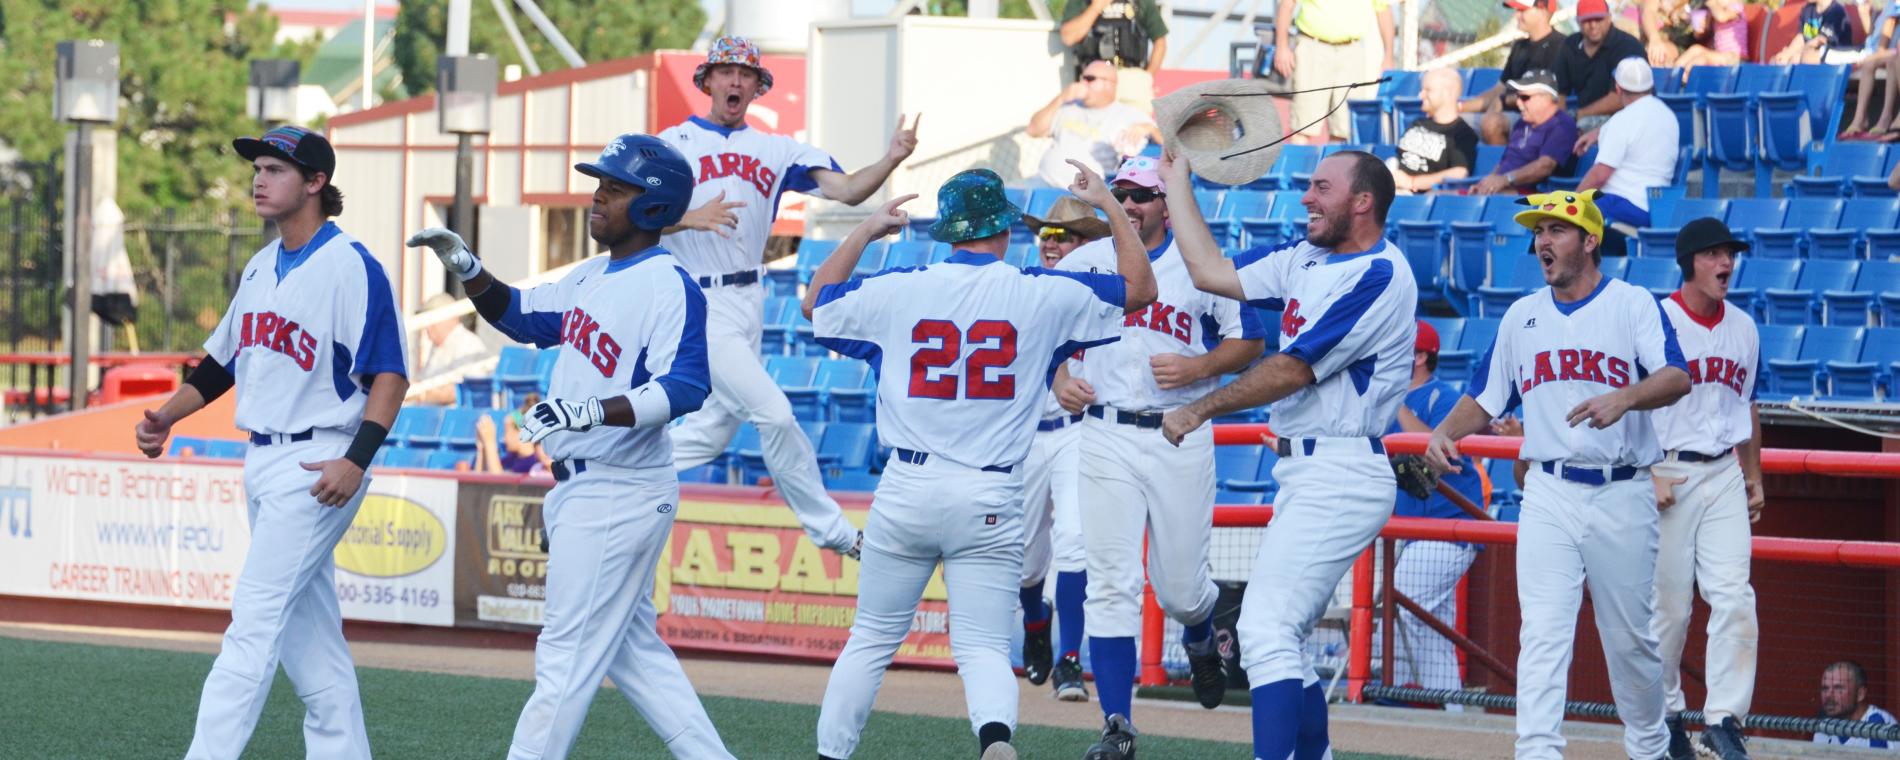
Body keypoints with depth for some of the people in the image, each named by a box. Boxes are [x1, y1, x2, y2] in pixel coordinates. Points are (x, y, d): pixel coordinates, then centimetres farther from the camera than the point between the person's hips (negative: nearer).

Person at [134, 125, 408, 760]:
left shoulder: (351, 267, -12)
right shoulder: (261, 268, 15)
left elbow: (390, 373, -15)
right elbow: (223, 360, 23)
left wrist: (357, 461, -25)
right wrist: (165, 418, 9)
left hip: (320, 463, -9)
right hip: (261, 462, 9)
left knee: (255, 621, -14)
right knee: (306, 634, 11)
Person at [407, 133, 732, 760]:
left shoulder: (668, 286, -17)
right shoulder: (593, 276, 12)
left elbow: (685, 388, -28)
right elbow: (521, 315, 25)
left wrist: (593, 411, -38)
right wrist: (467, 269, 8)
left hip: (620, 494, -10)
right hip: (577, 489, 10)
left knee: (567, 656, -5)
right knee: (632, 650, 15)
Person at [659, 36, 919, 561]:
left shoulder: (777, 151, 10)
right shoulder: (673, 144, -1)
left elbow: (846, 190, -1)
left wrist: (893, 159, -19)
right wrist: (689, 218, -23)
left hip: (748, 302, 6)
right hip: (701, 305, -6)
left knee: (717, 426, 11)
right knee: (773, 413, -12)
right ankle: (830, 531, -3)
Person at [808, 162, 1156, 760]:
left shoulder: (896, 290, 1)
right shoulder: (1044, 295, -2)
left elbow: (816, 303, 20)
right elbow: (1141, 288, 12)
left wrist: (867, 231, 27)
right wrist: (1108, 204, 20)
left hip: (907, 490, 1)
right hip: (990, 498, -1)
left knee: (871, 639, 13)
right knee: (983, 645, -2)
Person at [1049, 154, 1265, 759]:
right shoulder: (1085, 263, 7)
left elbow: (1249, 340, 5)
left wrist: (1197, 368, -12)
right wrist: (1060, 379, -3)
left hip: (1182, 437, -1)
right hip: (1106, 435, 1)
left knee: (1179, 587, 4)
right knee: (1110, 583, -8)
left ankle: (1201, 640, 43)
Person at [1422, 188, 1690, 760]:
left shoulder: (1634, 305, -1)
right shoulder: (1521, 317, 12)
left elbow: (1677, 379, -16)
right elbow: (1484, 400, 16)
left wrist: (1622, 399, -35)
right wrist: (1445, 432, -5)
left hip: (1623, 496, -2)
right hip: (1549, 494, 2)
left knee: (1630, 638, 8)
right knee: (1542, 634, -11)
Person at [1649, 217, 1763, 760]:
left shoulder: (1743, 328, 11)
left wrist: (1754, 476, 17)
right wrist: (1648, 476, -14)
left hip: (1724, 474, 4)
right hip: (1667, 475, -4)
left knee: (1735, 597, -8)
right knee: (1668, 604, 0)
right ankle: (1665, 714, 16)